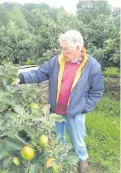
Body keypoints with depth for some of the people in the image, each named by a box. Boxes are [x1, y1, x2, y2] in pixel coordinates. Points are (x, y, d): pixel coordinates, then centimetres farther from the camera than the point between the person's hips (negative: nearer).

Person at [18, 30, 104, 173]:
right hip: (55, 111, 3)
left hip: (75, 113, -3)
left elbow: (97, 91, -7)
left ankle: (83, 159, 50)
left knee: (77, 142, 18)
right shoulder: (56, 61, -8)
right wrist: (22, 77, -20)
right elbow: (39, 73, -4)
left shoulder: (92, 65, -14)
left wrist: (84, 108, -11)